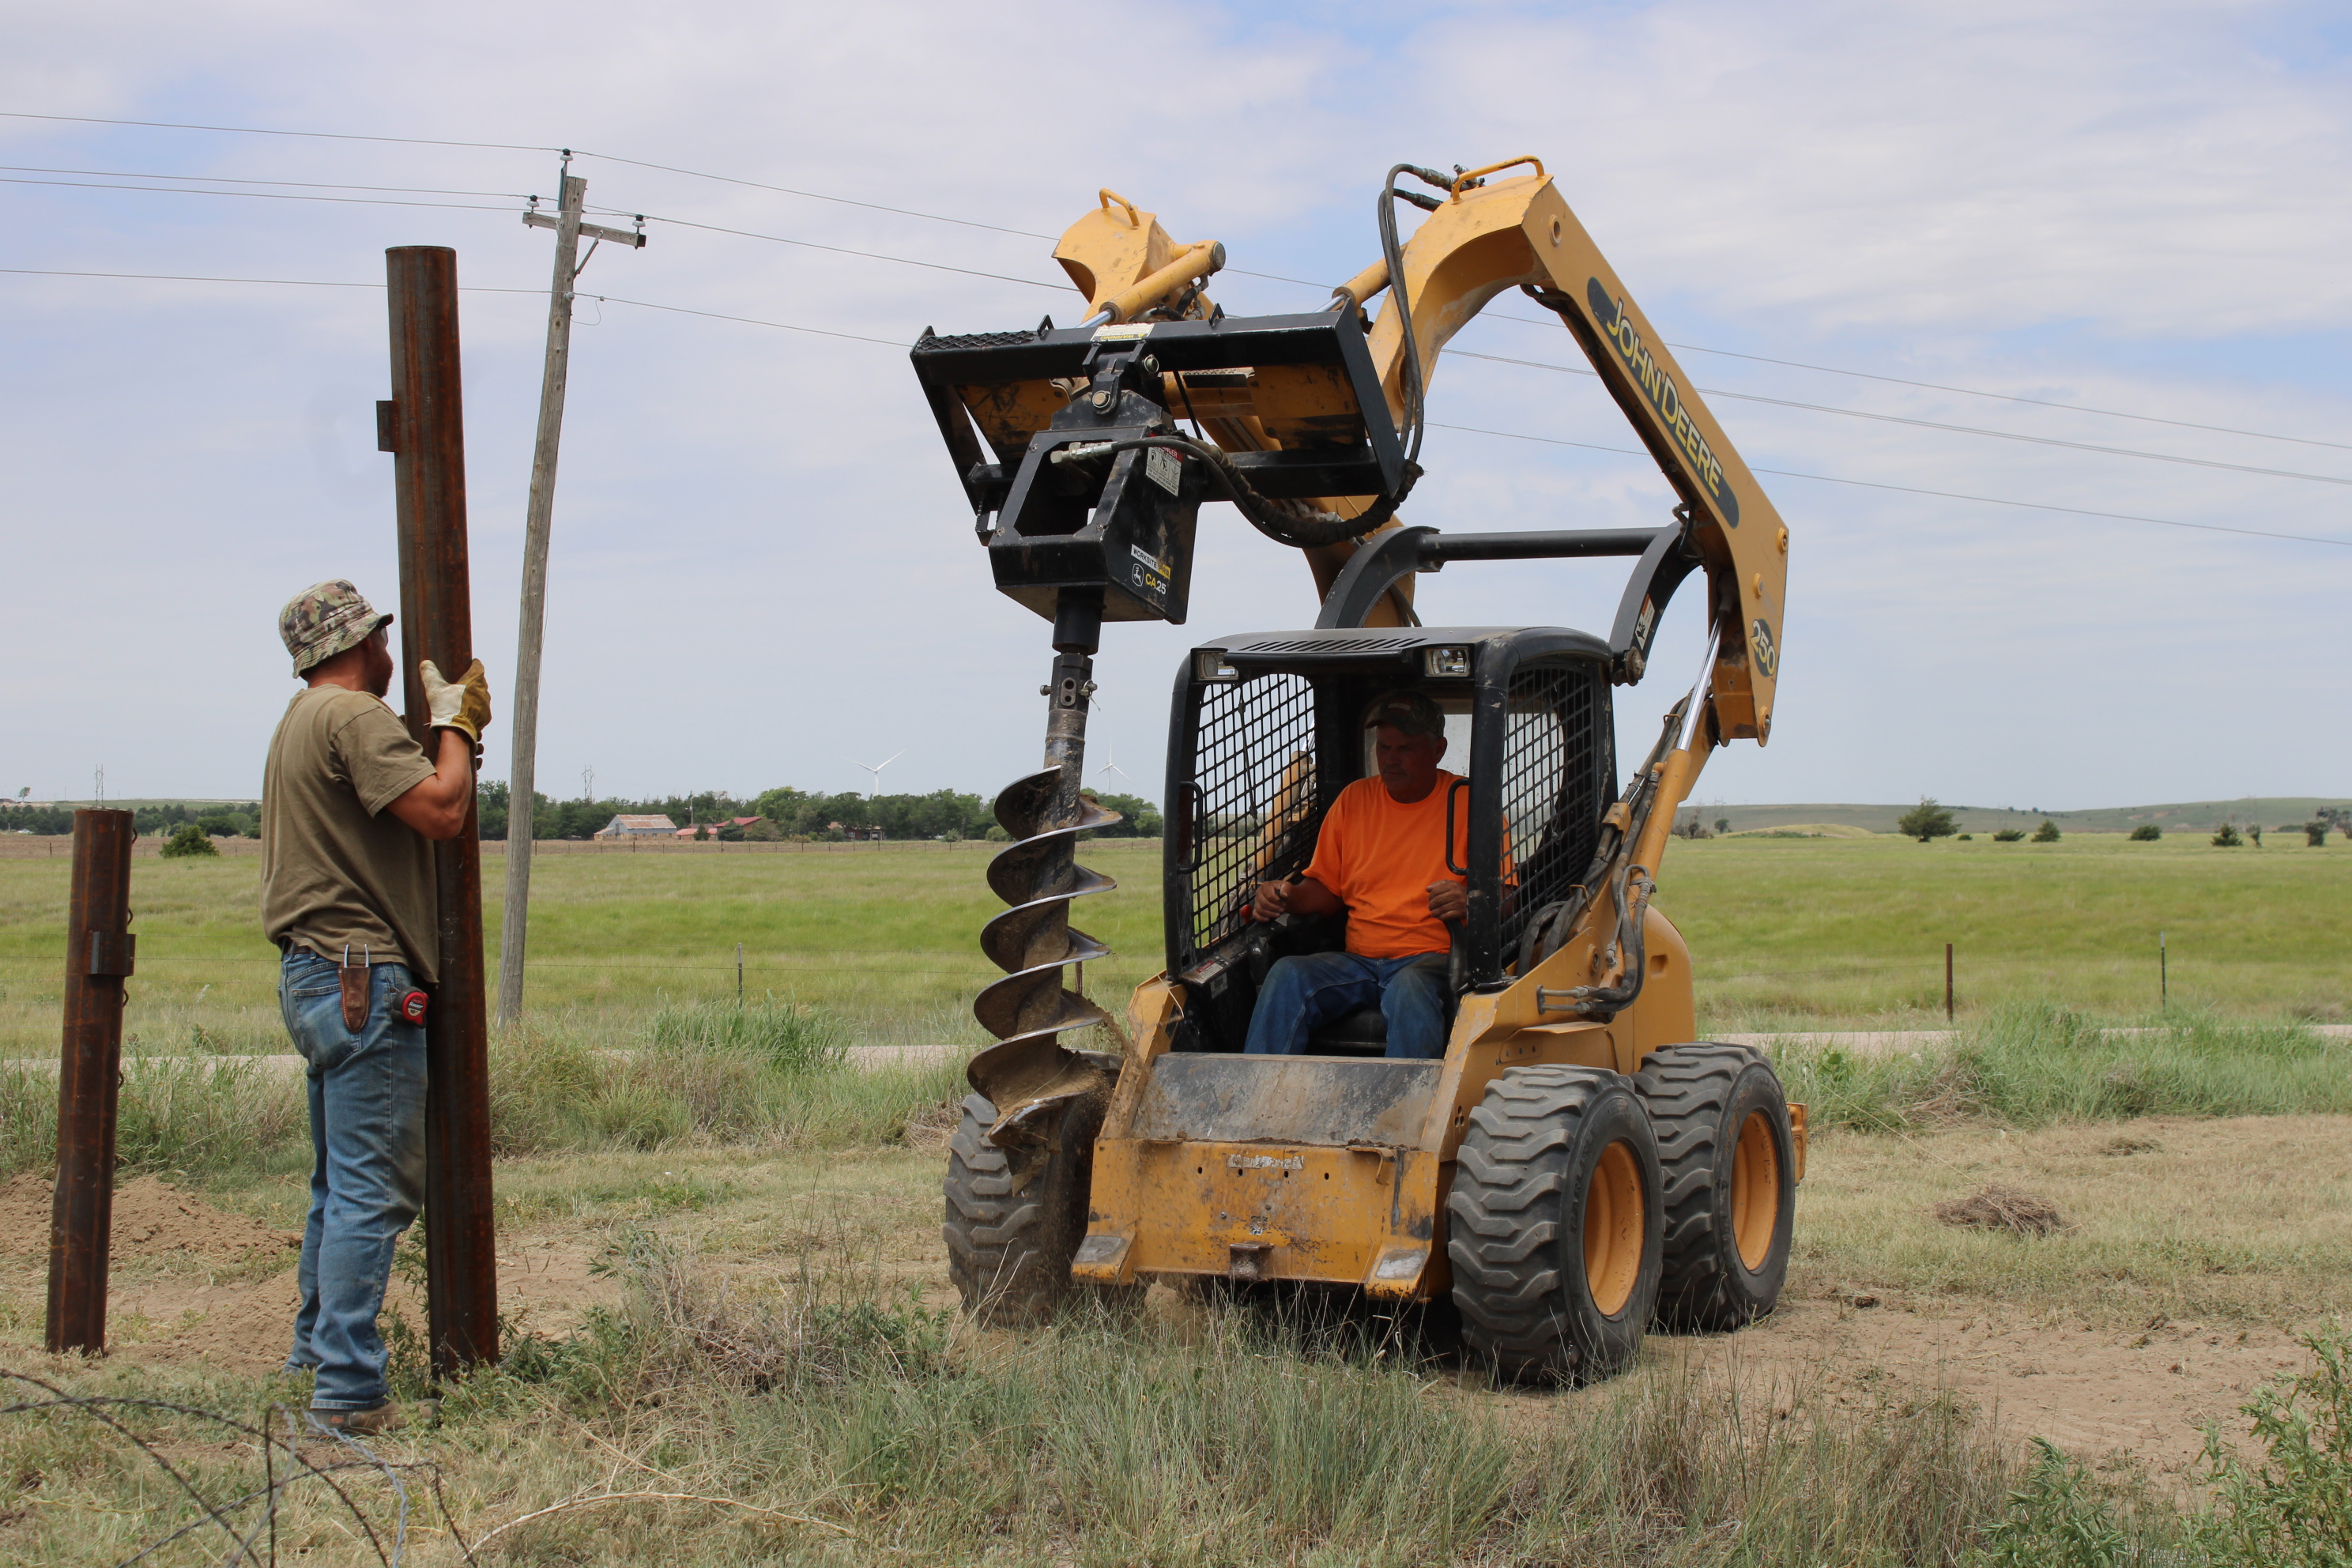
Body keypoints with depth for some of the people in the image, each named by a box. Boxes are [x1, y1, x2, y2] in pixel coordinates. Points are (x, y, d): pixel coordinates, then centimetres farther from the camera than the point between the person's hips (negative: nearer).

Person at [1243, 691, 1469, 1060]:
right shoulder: (1354, 800, 17)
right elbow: (1327, 889, 21)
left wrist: (1470, 902, -23)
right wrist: (1288, 897, -1)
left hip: (1432, 959, -4)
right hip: (1358, 960, 4)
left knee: (1410, 989, -38)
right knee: (1287, 975, -24)